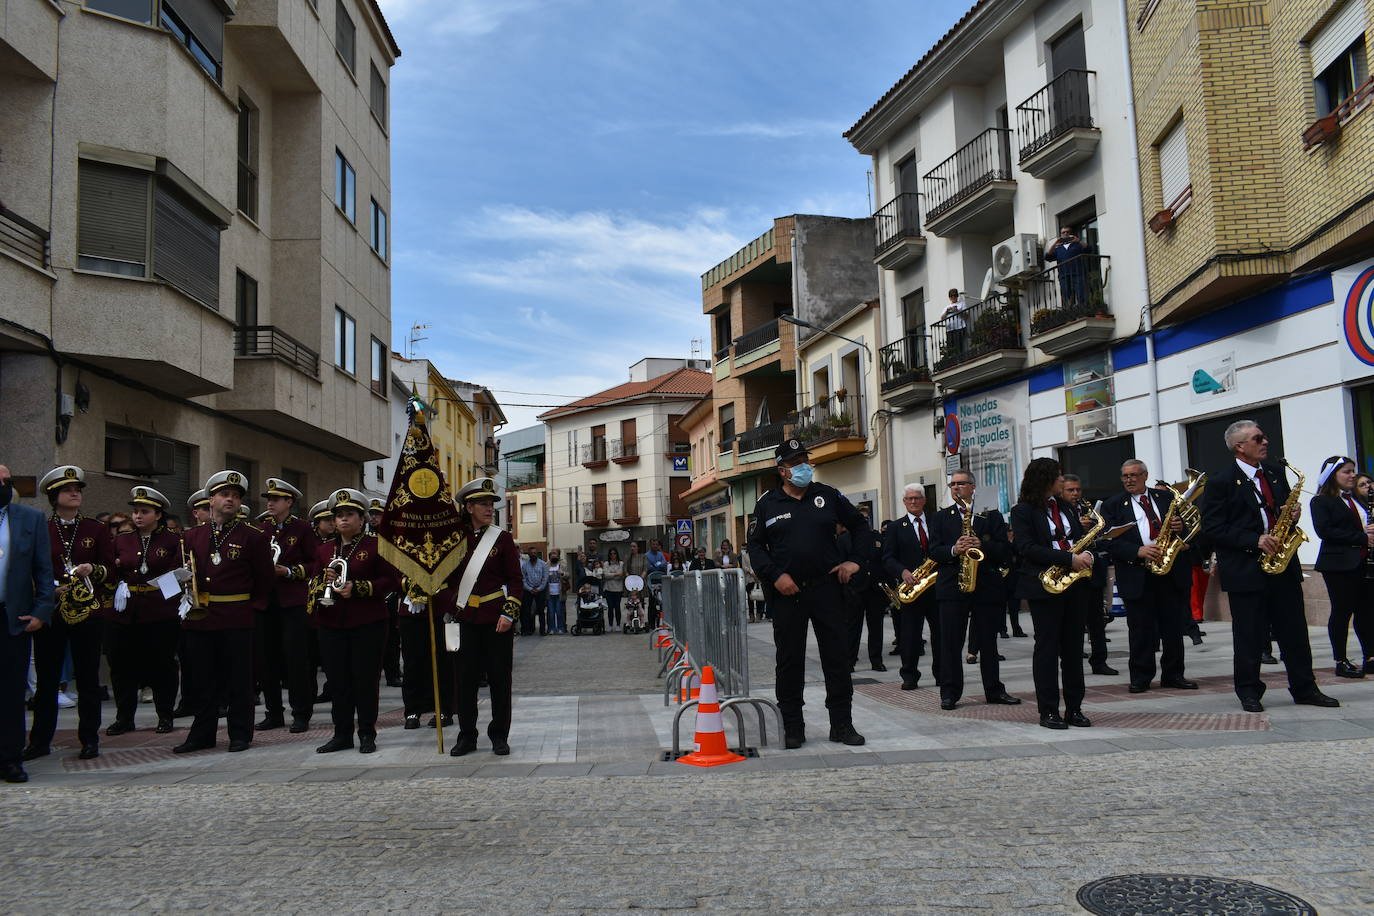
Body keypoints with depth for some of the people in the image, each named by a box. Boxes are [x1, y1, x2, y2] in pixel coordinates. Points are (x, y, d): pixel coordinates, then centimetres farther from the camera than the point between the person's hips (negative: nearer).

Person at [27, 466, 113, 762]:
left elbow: (110, 570, 5)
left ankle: (89, 740, 11)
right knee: (46, 678, 4)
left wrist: (93, 569, -16)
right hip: (50, 612, 0)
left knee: (88, 677, 3)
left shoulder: (96, 530, 7)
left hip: (88, 613, 0)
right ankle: (40, 740, 14)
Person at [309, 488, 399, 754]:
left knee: (366, 679, -1)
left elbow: (392, 580, -5)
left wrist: (358, 588, -16)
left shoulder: (376, 546, 0)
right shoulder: (323, 550, 14)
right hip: (332, 624, 4)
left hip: (367, 624, -4)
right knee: (338, 681, 5)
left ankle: (367, 734, 10)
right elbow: (312, 582, 16)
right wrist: (324, 580, -8)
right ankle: (342, 734, 15)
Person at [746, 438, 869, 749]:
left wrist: (854, 560, 3)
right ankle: (793, 728, 13)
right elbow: (755, 546, 4)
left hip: (827, 587, 1)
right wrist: (775, 576, -10)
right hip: (787, 592, -1)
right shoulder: (767, 504, 4)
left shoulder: (827, 496, 7)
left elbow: (860, 525, 16)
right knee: (789, 661, 4)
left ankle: (842, 724, 13)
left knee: (838, 656, 3)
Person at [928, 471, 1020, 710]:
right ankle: (949, 693, 5)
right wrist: (953, 550, -18)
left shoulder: (992, 516, 9)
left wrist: (983, 546, -16)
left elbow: (1005, 550, 1)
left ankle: (994, 690, 18)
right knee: (950, 642, -1)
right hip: (951, 587, 0)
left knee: (988, 642, 8)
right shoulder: (941, 517, 11)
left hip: (987, 586, 0)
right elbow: (934, 551, 1)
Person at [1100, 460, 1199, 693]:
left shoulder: (1166, 497, 11)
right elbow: (1110, 541, -6)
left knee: (1174, 627, 7)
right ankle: (1140, 677, 10)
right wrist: (1138, 551, -20)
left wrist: (1181, 526, -8)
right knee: (1140, 630, 2)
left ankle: (1173, 674, 18)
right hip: (1137, 576, -2)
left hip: (1171, 571, 3)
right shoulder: (1113, 506, 3)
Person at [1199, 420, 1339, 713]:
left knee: (1295, 631, 10)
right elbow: (1213, 527, -13)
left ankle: (1304, 688, 21)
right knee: (1250, 636, 1)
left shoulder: (1275, 471, 11)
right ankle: (1249, 692, 13)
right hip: (1245, 569, -6)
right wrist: (1255, 540, -20)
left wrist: (1293, 513, -1)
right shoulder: (1220, 480, -9)